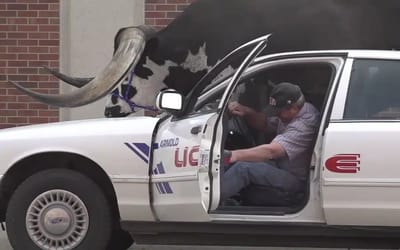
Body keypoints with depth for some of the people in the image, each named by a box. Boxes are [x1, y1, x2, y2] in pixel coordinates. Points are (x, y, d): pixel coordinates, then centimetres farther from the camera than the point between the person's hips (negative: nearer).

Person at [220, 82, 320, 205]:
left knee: (243, 168, -24)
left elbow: (271, 151, -36)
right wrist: (246, 112, -6)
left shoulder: (304, 125, -28)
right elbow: (265, 124, 15)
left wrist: (232, 155, -38)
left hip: (297, 181, -10)